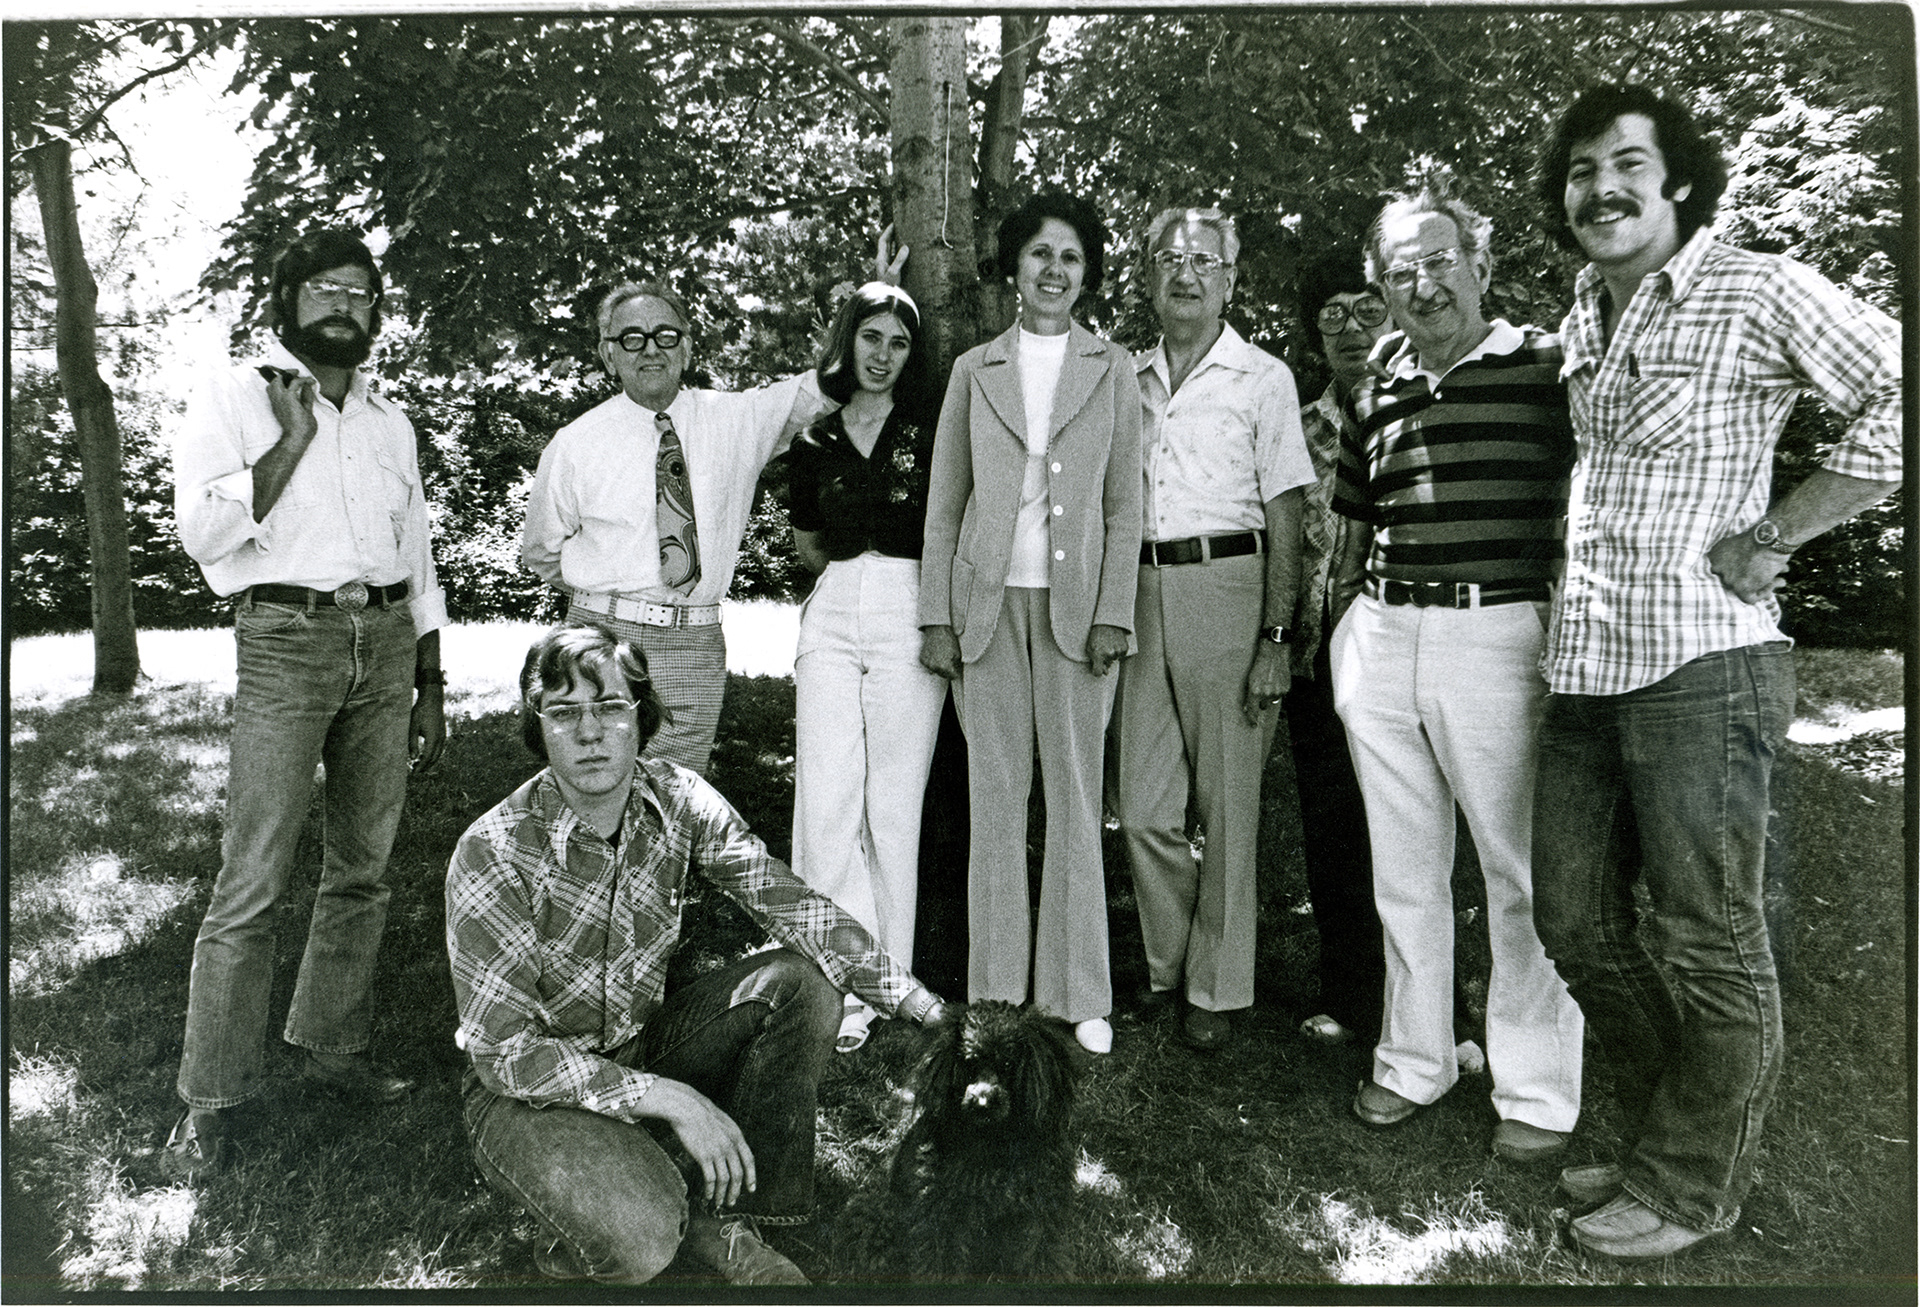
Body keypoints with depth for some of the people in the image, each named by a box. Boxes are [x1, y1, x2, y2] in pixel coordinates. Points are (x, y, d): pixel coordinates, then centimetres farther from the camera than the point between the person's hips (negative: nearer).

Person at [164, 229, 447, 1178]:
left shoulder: (390, 422, 17)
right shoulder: (236, 396, 4)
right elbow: (204, 530, -10)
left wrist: (429, 689, 15)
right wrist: (293, 437, -10)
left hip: (387, 643, 5)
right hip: (286, 643, -4)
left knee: (363, 868, 8)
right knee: (254, 881, -7)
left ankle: (332, 1046, 22)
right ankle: (211, 1099, 5)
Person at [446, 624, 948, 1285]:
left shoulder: (677, 796, -11)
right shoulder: (493, 854, -25)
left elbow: (789, 902, -14)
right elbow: (503, 1051, -23)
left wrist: (923, 1004, -23)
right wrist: (669, 1099, -29)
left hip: (644, 1044, 5)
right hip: (524, 1090, -5)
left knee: (805, 983, -14)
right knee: (639, 1238, -31)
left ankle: (719, 1216, -4)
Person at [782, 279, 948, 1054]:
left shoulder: (930, 426, 6)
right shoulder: (813, 440, 15)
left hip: (910, 613, -3)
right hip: (831, 616, 3)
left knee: (894, 805, -1)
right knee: (824, 800, -7)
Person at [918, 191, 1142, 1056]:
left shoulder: (1112, 370, 10)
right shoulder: (974, 369, 11)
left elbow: (1124, 504, 6)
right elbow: (944, 502, 9)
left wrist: (1113, 614, -4)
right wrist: (936, 617, 2)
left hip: (1075, 604, -1)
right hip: (988, 602, 1)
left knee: (1076, 798, 1)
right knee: (995, 797, 4)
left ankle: (1077, 993, 12)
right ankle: (996, 987, 14)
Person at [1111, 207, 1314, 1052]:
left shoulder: (1263, 378, 3)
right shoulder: (1127, 378, 15)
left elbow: (1284, 519, -1)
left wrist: (1276, 637, -10)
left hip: (1226, 584, -3)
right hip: (1138, 590, 4)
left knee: (1228, 803, 2)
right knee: (1142, 807, 4)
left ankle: (1218, 987, 16)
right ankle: (1169, 963, 25)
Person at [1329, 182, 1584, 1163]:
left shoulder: (1549, 367, -1)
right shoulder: (1376, 395, 14)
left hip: (1498, 633, -5)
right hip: (1383, 638, 5)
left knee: (1520, 872, 1)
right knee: (1403, 869, 13)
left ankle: (1537, 1091, 18)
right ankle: (1413, 1059, 29)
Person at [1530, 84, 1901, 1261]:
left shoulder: (1758, 293, -5)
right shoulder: (1581, 319, 16)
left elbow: (1897, 394, -10)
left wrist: (1774, 534, -12)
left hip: (1701, 659, -7)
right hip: (1584, 665, 8)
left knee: (1707, 943, 4)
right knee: (1577, 922, 13)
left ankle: (1693, 1186, 22)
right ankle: (1664, 1136, 33)